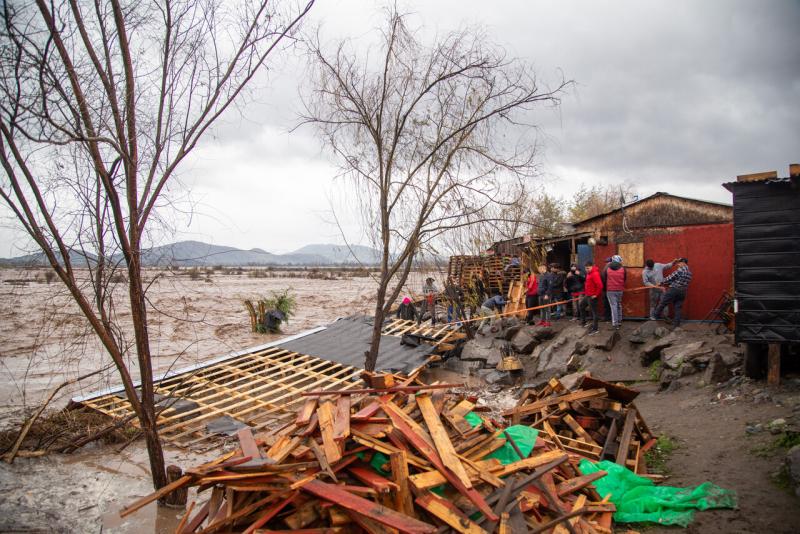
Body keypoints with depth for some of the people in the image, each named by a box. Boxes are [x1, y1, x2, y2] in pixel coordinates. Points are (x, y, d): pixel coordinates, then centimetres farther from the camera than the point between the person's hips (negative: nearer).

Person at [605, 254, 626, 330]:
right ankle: (619, 321, 26)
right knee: (619, 305, 19)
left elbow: (605, 280, 3)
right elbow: (625, 279, 6)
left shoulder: (607, 269, -2)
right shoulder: (623, 269, -3)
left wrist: (605, 289, 14)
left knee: (613, 306, -2)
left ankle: (615, 323, -5)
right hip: (620, 290, 1)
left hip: (610, 290, -1)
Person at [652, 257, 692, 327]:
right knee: (678, 307, 10)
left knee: (663, 303, 3)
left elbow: (671, 277, -10)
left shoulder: (680, 270, -12)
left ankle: (655, 316, 10)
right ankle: (676, 323, 10)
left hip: (674, 290, -8)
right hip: (683, 292, 8)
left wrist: (662, 283, 3)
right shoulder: (689, 273, 14)